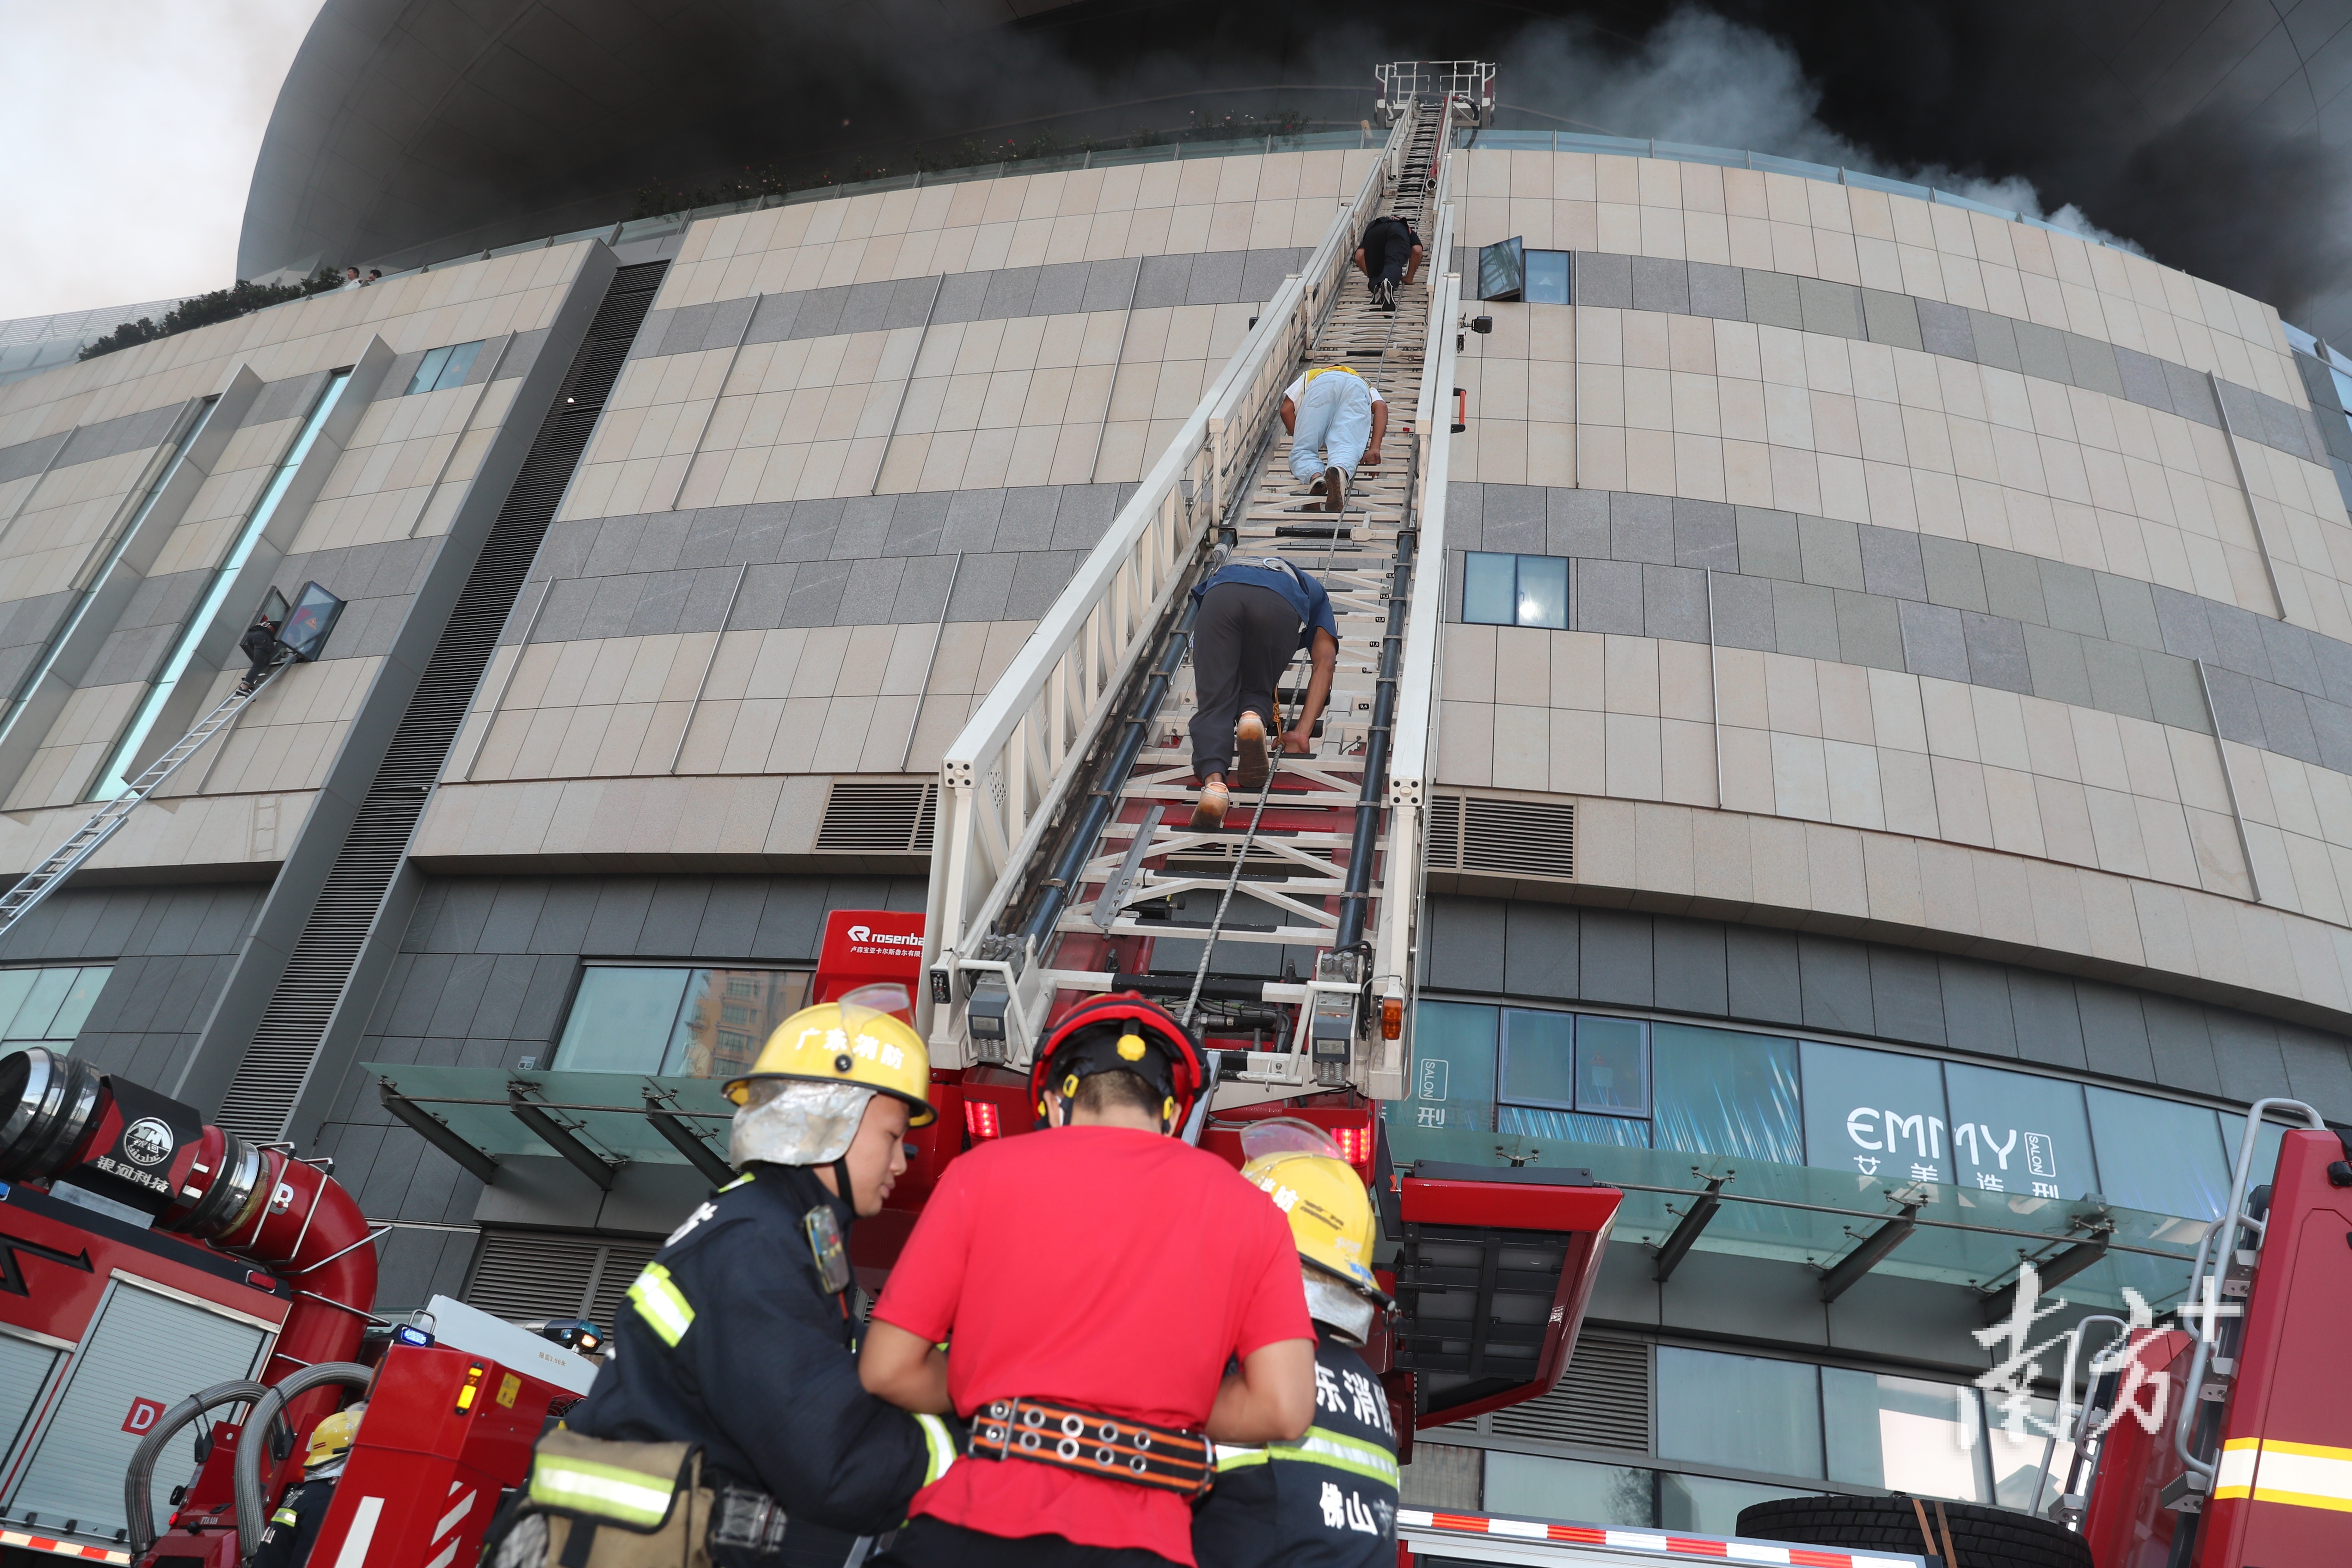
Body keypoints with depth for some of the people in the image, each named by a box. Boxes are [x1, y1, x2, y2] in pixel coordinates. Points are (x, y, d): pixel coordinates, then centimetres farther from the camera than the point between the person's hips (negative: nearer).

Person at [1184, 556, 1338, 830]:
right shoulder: (1313, 592, 41)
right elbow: (1325, 663, 23)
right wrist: (1303, 734, 15)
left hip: (1220, 593, 1)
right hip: (1280, 605, -1)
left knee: (1215, 705, 4)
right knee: (1257, 693, 21)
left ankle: (1213, 780, -23)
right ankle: (1254, 715, -14)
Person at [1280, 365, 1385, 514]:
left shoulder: (1308, 377, 44)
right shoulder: (1365, 383, 44)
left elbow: (1286, 409, 23)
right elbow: (1380, 406, 19)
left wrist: (1300, 440, 30)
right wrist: (1374, 448, 9)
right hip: (1358, 386, 1)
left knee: (1302, 451, -3)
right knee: (1346, 447, -16)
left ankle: (1314, 476, -38)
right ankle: (1341, 471, -52)